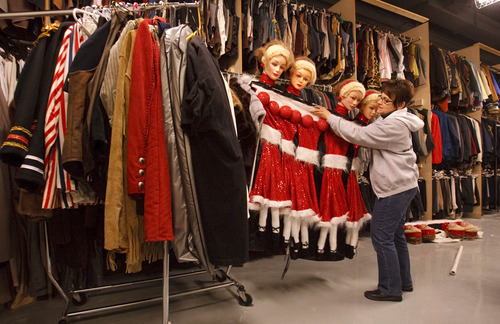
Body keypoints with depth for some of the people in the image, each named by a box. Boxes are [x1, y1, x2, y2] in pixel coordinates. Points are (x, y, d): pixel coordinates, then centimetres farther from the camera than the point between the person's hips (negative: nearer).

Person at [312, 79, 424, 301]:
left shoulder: (394, 124, -20)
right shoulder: (395, 120, 14)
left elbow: (359, 135, -21)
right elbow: (368, 135, 14)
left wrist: (330, 117, -14)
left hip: (394, 189, -11)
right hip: (402, 186, 11)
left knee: (382, 238, -2)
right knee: (395, 235, 20)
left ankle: (391, 289, 13)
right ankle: (403, 281, 35)